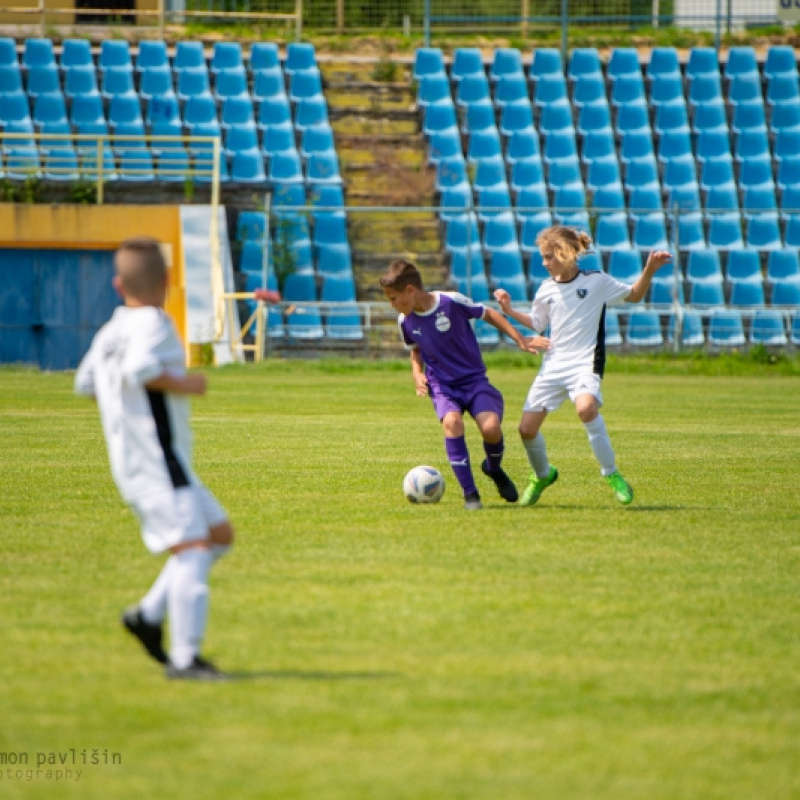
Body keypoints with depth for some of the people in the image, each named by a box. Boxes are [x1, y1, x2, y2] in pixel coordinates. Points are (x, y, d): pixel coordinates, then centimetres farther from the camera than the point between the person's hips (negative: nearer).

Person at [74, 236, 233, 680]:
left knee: (219, 534, 16)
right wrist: (182, 383, -17)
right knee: (191, 548, -17)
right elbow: (138, 369, -30)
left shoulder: (109, 332, 14)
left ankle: (149, 613, 10)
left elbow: (86, 383, 28)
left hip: (131, 462, 9)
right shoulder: (152, 323, -11)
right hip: (157, 460, -9)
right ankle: (185, 658, -25)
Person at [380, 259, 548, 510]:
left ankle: (494, 468, 12)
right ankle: (470, 493, -21)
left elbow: (488, 314, 0)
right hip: (442, 385, 2)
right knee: (451, 422, -30)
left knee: (491, 427, -25)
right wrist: (417, 373, -1)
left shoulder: (452, 302, -16)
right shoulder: (406, 320, -2)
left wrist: (520, 340, 0)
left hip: (474, 379, -2)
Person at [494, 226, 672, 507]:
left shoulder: (596, 281, -1)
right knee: (527, 429, -3)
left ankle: (611, 474, -20)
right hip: (553, 365, 5)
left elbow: (634, 295, 11)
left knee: (586, 408, -36)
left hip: (584, 363, -5)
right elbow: (537, 323, 26)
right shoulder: (547, 289, 10)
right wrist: (510, 311, 11)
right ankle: (542, 475, 29)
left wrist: (650, 269, -4)